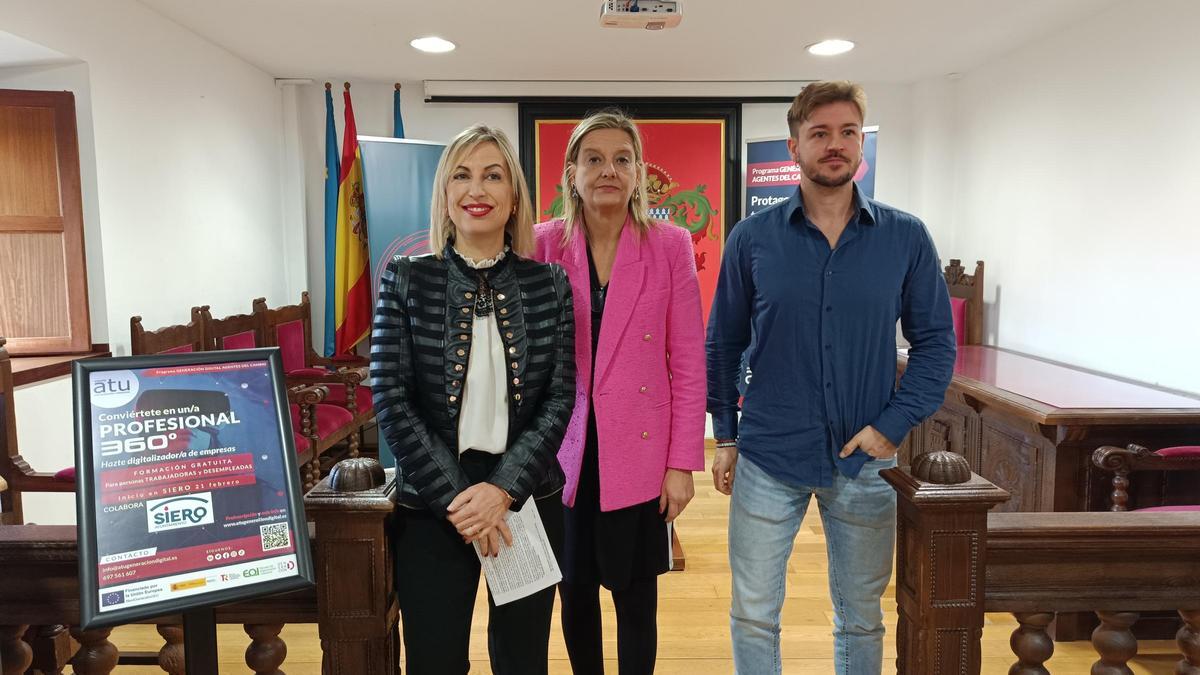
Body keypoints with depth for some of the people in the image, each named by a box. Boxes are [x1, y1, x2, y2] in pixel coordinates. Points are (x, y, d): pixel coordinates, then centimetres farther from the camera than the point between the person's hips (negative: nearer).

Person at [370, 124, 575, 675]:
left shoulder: (549, 283, 1)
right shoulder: (407, 279, -2)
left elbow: (560, 398, -3)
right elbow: (390, 400, -7)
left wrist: (502, 489, -13)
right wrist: (456, 498, -12)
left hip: (529, 501, 2)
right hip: (432, 508, -1)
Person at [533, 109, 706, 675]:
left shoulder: (669, 245, -5)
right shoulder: (544, 244, -2)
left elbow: (688, 362, -4)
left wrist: (682, 461, -6)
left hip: (638, 452, -1)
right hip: (563, 452, 2)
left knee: (635, 596, 10)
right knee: (574, 591, 15)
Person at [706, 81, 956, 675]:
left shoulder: (906, 237, -1)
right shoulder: (753, 238, -2)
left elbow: (935, 341, 2)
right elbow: (723, 345, 4)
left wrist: (893, 425, -9)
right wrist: (725, 437, 3)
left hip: (866, 462, 1)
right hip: (767, 457, 0)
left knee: (861, 618, 17)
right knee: (753, 615, 9)